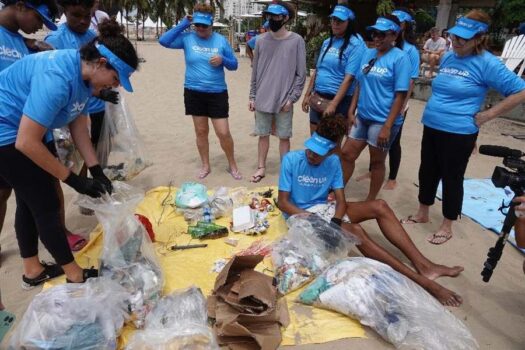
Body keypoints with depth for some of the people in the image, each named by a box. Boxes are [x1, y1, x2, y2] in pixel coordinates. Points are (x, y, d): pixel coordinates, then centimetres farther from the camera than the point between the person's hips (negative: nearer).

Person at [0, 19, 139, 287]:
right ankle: (75, 275, 13)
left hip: (29, 130, 9)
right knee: (46, 205, -3)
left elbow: (78, 126, 2)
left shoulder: (85, 76, -5)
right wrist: (74, 180, -24)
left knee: (30, 201, 16)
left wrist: (96, 170, -3)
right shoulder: (57, 77, -33)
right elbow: (26, 143, -31)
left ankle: (33, 271, 33)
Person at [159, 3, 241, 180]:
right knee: (201, 131, 11)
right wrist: (182, 25, -9)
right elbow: (163, 41, -9)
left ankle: (232, 165, 18)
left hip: (217, 93, -1)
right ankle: (205, 165, 28)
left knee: (223, 133, -3)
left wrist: (223, 60, -17)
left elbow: (234, 65, 4)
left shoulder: (221, 40, -1)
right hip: (194, 93, 1)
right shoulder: (187, 38, 0)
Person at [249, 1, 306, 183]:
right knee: (263, 135, 11)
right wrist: (252, 96, 7)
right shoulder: (261, 41, 3)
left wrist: (292, 98, -10)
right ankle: (261, 168, 25)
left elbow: (301, 74, -4)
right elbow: (255, 71, 9)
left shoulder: (296, 41, -5)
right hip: (262, 99, 3)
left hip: (283, 101, -2)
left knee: (284, 137, 7)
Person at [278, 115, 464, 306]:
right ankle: (420, 280, -30)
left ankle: (423, 265, -18)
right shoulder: (291, 160, -16)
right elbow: (282, 202, -16)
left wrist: (334, 223, -27)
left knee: (379, 206, -15)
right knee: (355, 231, -30)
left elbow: (341, 200, -6)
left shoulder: (333, 161, -3)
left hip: (325, 208, 6)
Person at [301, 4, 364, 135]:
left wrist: (333, 104, -24)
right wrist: (308, 95, 15)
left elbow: (349, 78, -18)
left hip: (340, 100, -6)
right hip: (318, 98, 6)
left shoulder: (355, 44, -11)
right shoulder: (327, 42, 10)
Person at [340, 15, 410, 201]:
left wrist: (387, 126, -18)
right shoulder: (367, 53, 8)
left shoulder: (400, 58, -11)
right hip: (362, 116, 6)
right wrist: (351, 111, 6)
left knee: (377, 162, 9)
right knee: (346, 154, 11)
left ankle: (370, 201, 27)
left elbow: (401, 95, -14)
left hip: (382, 120, -6)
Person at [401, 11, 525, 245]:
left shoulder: (487, 63, -12)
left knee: (452, 178, 5)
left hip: (459, 132, -7)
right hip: (431, 127, 7)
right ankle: (422, 214, 34)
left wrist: (487, 115, -13)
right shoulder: (448, 57, 8)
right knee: (427, 171, 15)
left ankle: (447, 227, 21)